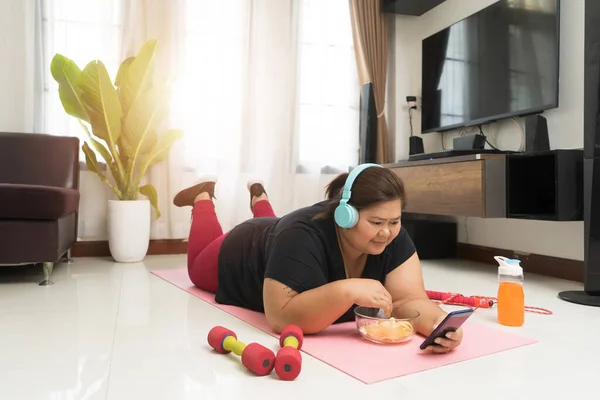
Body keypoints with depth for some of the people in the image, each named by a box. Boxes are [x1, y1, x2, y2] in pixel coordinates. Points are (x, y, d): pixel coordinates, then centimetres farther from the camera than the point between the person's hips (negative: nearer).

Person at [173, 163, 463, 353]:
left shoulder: (392, 236, -31)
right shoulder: (304, 237, -47)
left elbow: (410, 300, -33)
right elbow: (280, 317, -50)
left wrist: (438, 322, -54)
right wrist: (348, 290, -60)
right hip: (244, 260, -4)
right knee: (200, 268, 29)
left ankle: (259, 199, 57)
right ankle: (203, 197, 42)